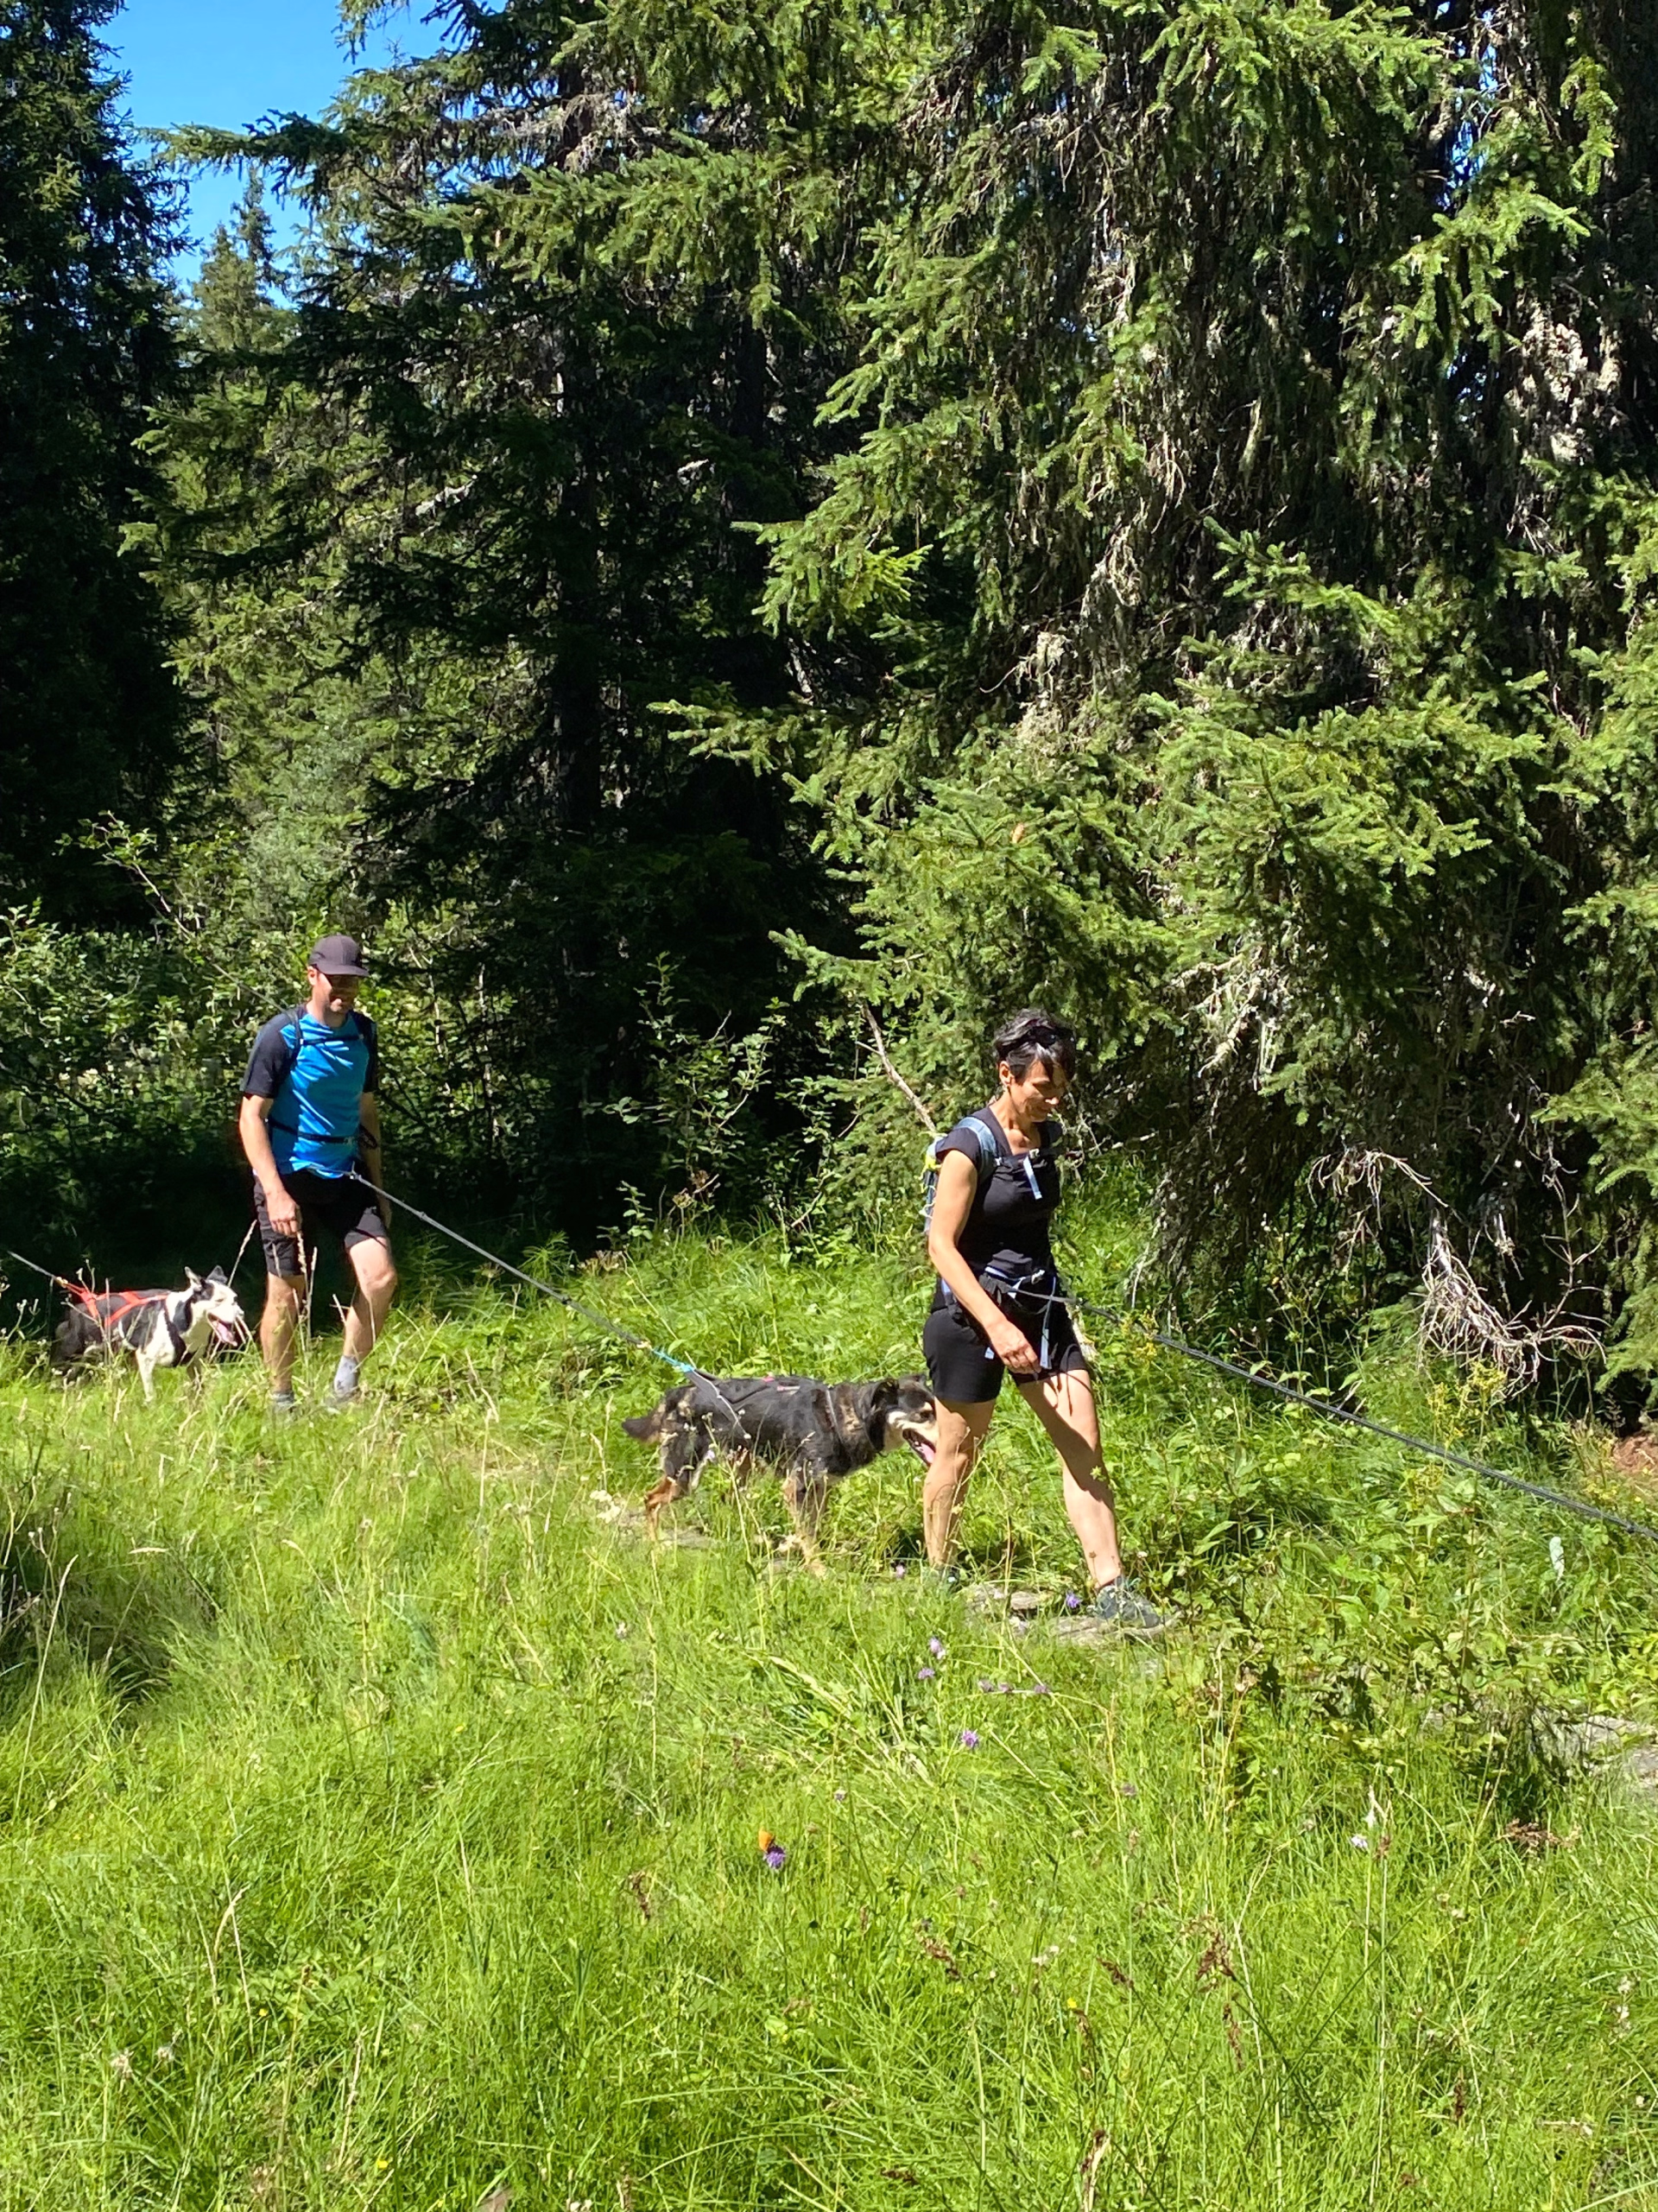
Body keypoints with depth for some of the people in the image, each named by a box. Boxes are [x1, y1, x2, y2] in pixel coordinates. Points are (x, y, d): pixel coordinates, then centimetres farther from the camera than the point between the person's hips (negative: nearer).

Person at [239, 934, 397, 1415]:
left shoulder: (363, 1033, 7)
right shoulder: (281, 1035, -11)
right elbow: (252, 1117, -12)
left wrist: (376, 1183, 17)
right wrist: (275, 1192, -21)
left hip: (345, 1175, 5)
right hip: (289, 1176, -5)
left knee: (380, 1276, -10)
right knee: (287, 1294, 0)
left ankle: (346, 1383, 9)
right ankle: (281, 1403, 16)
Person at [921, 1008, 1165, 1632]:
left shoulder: (1046, 1136, 5)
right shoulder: (971, 1144, -17)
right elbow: (941, 1245, -20)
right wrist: (996, 1325, -28)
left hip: (1039, 1305, 7)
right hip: (973, 1311, -7)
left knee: (1085, 1444, -1)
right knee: (959, 1453, 7)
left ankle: (1110, 1587, 1)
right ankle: (937, 1579, 25)